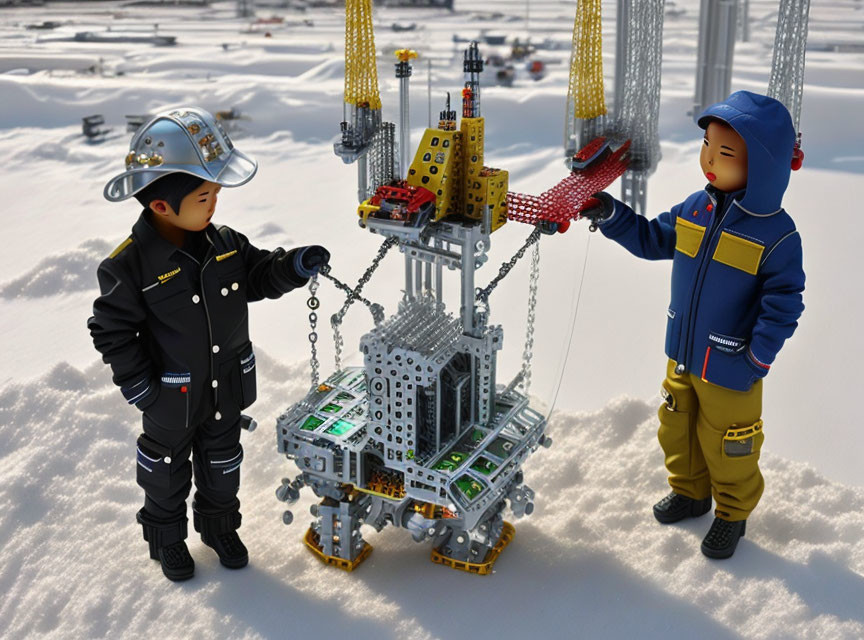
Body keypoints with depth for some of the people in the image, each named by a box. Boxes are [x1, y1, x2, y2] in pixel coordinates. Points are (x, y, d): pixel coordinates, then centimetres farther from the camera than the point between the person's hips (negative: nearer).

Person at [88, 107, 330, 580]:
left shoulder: (225, 244, -9)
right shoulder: (130, 265, -24)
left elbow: (261, 277, 4)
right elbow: (111, 329, -16)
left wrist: (295, 266, -16)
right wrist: (137, 384, -17)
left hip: (227, 387, 5)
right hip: (171, 398, -4)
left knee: (222, 461, 23)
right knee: (168, 468, 19)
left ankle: (220, 526, 48)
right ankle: (166, 536, 43)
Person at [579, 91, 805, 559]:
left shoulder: (777, 235, -20)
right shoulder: (695, 210, -2)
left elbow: (783, 304, -17)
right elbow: (652, 240, 12)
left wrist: (757, 360, -19)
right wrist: (608, 214, 1)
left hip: (730, 370, -6)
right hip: (683, 357, 6)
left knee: (727, 447, 12)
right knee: (677, 431, 22)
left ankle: (733, 513, 37)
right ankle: (690, 492, 47)